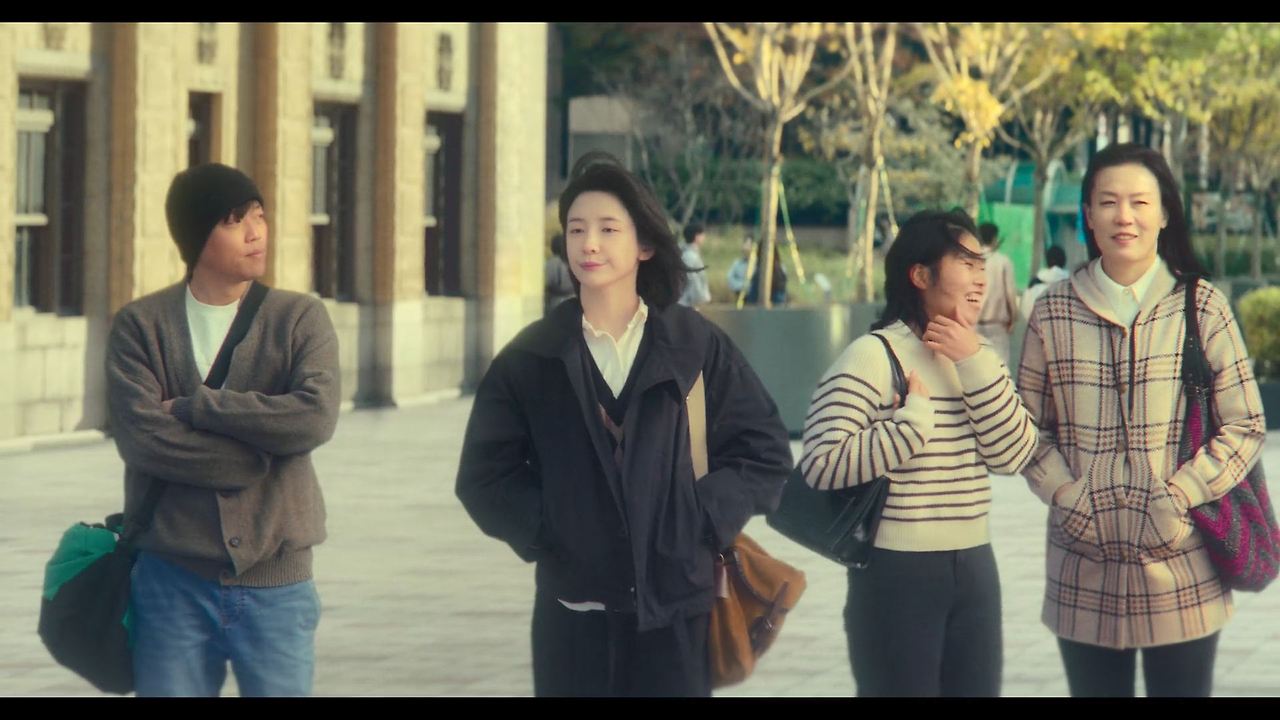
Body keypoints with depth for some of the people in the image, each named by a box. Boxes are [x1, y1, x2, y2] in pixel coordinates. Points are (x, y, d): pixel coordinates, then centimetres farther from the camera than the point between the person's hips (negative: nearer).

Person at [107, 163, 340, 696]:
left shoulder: (301, 318, 2)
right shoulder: (141, 325, 0)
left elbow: (316, 417, -15)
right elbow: (140, 436, -13)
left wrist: (195, 407, -13)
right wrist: (262, 455, -13)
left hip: (276, 580, 0)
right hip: (172, 578, 0)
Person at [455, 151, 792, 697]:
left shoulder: (696, 346, 3)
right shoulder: (532, 358, 3)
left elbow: (764, 451, 5)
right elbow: (485, 473, 7)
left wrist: (703, 523, -6)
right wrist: (543, 532, -7)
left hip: (674, 609, 0)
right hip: (573, 611, 1)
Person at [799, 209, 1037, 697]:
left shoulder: (976, 358, 10)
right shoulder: (874, 356, -12)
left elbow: (1013, 454, -3)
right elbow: (821, 465, -21)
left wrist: (976, 363, -10)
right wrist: (917, 416, -16)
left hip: (973, 568, 7)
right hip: (897, 572, -7)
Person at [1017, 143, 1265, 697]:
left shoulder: (1202, 308, 0)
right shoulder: (1053, 314, 4)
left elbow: (1244, 426, 0)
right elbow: (1029, 428, 8)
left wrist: (1178, 499, -11)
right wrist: (1069, 499, -8)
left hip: (1182, 574, -1)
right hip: (1084, 575, 1)